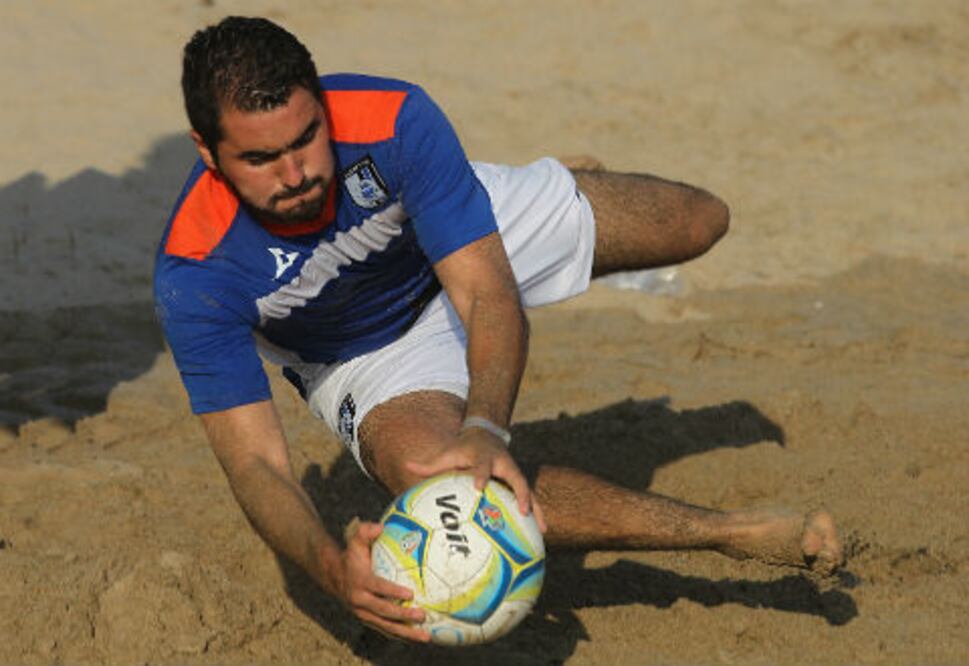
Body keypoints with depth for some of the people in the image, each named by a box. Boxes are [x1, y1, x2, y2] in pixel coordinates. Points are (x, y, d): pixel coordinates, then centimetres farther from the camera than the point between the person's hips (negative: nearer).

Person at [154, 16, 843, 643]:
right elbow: (254, 460, -39)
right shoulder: (194, 274, -39)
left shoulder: (394, 120, -39)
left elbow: (489, 294, -39)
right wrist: (333, 567, -59)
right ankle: (732, 533, -24)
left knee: (702, 221, 11)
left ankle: (579, 193, 50)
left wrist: (485, 430, -58)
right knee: (427, 471, -35)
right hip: (365, 356, -2)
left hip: (468, 238, 2)